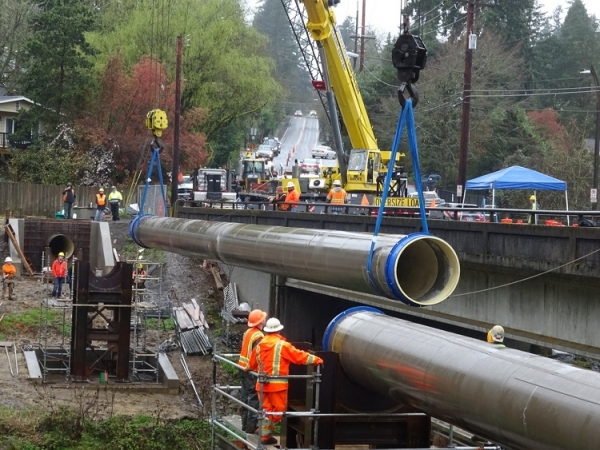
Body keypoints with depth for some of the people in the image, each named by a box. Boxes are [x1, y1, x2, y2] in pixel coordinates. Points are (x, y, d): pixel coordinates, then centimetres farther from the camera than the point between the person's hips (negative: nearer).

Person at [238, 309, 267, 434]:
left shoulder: (248, 332, 8)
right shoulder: (258, 336, -19)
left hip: (244, 368, 9)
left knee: (246, 397, 15)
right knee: (254, 399, -4)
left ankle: (245, 425, 22)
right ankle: (251, 427, -3)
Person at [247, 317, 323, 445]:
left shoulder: (260, 345, 9)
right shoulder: (282, 345, -9)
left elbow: (252, 363, 22)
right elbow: (299, 356, -7)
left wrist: (249, 368, 46)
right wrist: (316, 360, 1)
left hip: (263, 383, 6)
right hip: (277, 384, -6)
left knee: (266, 409, 13)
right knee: (279, 409, 4)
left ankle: (265, 434, 12)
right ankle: (266, 433, 1)